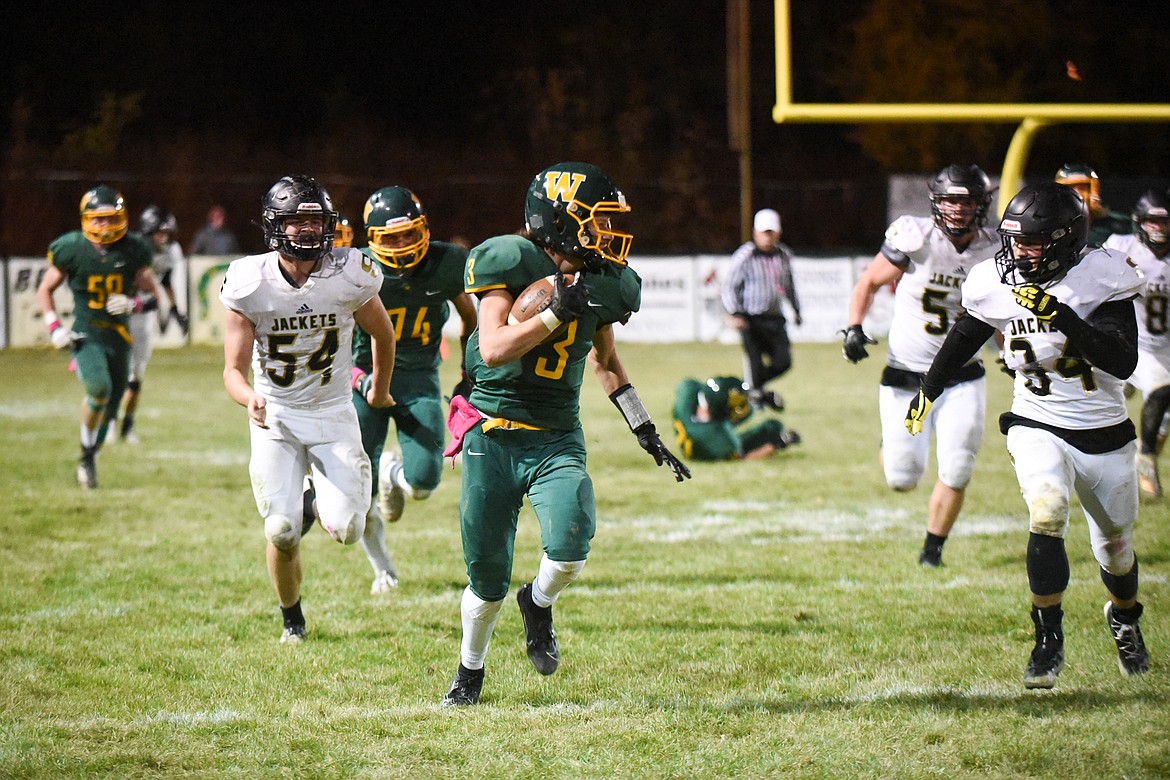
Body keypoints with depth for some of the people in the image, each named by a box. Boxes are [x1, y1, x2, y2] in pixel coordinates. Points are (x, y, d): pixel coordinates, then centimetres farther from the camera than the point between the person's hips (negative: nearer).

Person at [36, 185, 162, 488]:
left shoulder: (133, 251, -2)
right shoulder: (72, 250, -6)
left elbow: (152, 291, 8)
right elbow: (45, 290, 7)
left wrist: (133, 303, -15)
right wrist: (54, 327, -7)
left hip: (119, 336, 3)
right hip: (86, 335, -3)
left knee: (109, 407, 10)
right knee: (99, 387, -29)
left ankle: (91, 457, 34)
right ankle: (86, 456, -9)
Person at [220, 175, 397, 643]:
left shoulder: (350, 276, -14)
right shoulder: (249, 284, -16)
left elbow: (382, 333, 7)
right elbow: (234, 370, -13)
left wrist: (380, 390, 22)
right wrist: (249, 398, -36)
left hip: (333, 414, 1)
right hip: (275, 417, -1)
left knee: (345, 530, -14)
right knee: (282, 533, -10)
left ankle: (323, 504, 26)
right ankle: (292, 619, 20)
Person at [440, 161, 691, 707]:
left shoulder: (604, 285, 4)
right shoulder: (509, 263, -12)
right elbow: (493, 349, -21)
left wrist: (644, 430, 20)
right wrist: (558, 312, -26)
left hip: (557, 441, 3)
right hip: (493, 437, -3)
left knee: (569, 549, -24)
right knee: (487, 580, 4)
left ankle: (539, 603, 11)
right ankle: (470, 671, 32)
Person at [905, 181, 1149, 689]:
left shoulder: (1100, 279, -18)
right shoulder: (996, 285, -8)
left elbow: (1124, 361, -29)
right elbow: (964, 338, 14)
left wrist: (1063, 319, -39)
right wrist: (928, 392, 27)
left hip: (1104, 434, 0)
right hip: (1038, 428, 0)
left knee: (1115, 551, 15)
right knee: (1047, 518, -26)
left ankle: (1124, 620, 48)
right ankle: (1049, 642, -14)